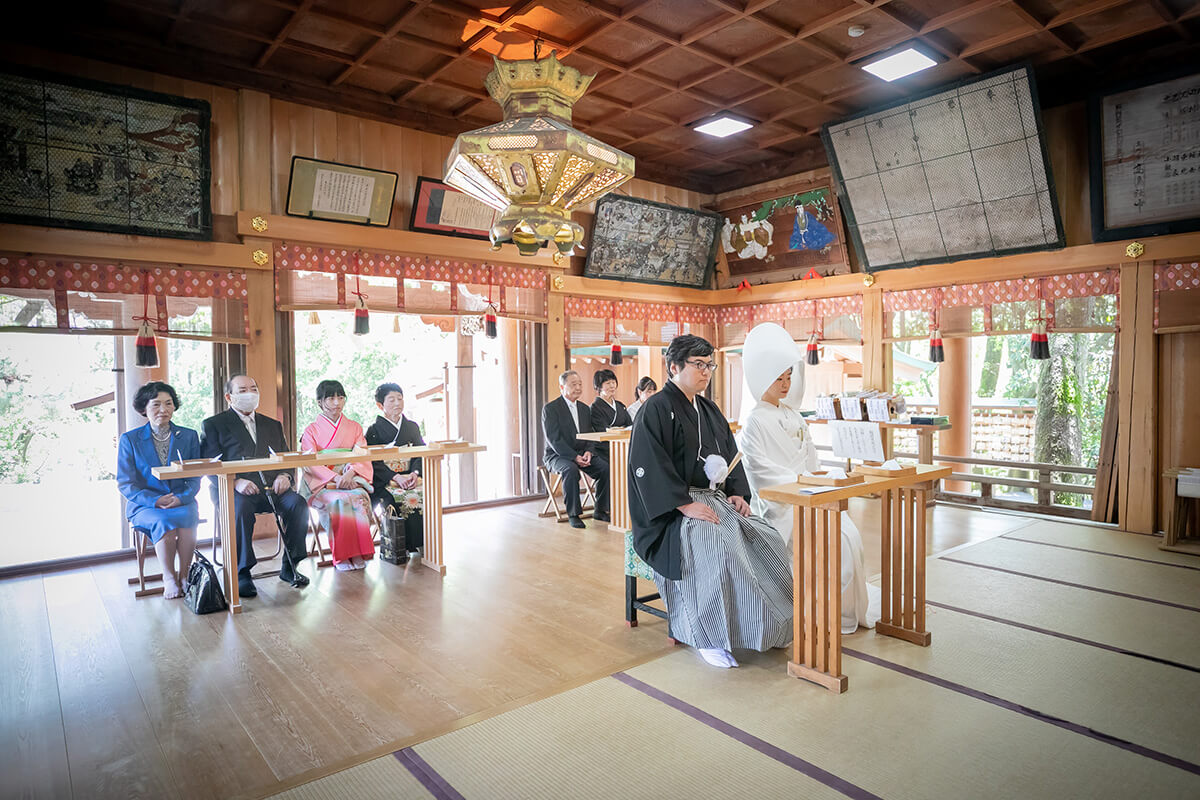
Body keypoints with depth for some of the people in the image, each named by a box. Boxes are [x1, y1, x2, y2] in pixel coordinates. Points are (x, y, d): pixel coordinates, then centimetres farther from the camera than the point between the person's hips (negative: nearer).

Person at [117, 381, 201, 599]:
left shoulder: (189, 436, 9)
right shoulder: (129, 439, 6)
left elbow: (196, 478, 6)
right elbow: (125, 483, 1)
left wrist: (181, 498, -15)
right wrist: (154, 501, -16)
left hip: (182, 502, 1)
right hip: (144, 505, -1)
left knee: (186, 518, -33)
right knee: (163, 522, -34)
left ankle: (184, 575, -20)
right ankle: (169, 578, -18)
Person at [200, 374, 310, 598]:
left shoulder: (273, 425, 25)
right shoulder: (213, 425, 11)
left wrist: (285, 476, -5)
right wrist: (235, 482, -19)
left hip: (272, 488, 4)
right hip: (233, 491, -3)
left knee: (298, 503, -26)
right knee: (241, 508, -37)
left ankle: (289, 567, -13)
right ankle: (242, 573, -24)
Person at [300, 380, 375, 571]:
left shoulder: (355, 428, 17)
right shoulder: (311, 430, 10)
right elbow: (310, 463, -3)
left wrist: (351, 472, -17)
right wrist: (336, 477, -19)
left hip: (352, 481, 2)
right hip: (323, 485, -2)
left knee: (358, 497, -32)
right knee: (339, 500, -34)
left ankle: (358, 554, -26)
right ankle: (342, 556, -26)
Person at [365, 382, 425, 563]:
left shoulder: (412, 426, 16)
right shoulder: (374, 430, 3)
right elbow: (374, 462, -6)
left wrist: (415, 473, -11)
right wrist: (396, 477, -20)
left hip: (410, 477, 3)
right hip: (384, 481, -3)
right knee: (398, 500, -33)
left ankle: (423, 543, -16)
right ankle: (401, 547, -22)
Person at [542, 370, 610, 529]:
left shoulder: (584, 409, 15)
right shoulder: (550, 408, -6)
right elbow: (554, 439, -14)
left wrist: (588, 452, -9)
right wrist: (574, 457, -23)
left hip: (583, 454, 6)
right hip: (558, 455, -5)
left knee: (605, 467, -19)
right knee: (571, 470, -36)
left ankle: (600, 510, -4)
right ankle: (573, 514, -22)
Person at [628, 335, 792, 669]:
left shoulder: (709, 410, 18)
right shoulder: (656, 410, -8)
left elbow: (731, 455, 21)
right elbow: (648, 468, -16)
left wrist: (736, 494, 3)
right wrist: (687, 505, -22)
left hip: (714, 499, 8)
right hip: (673, 510, -7)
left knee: (766, 540, -14)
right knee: (718, 546, -32)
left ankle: (764, 627, -3)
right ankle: (708, 637, -17)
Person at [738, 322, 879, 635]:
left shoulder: (793, 416, 17)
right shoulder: (755, 421, -7)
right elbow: (759, 467, -16)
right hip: (779, 502, -7)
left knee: (849, 534, -11)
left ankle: (852, 607, 5)